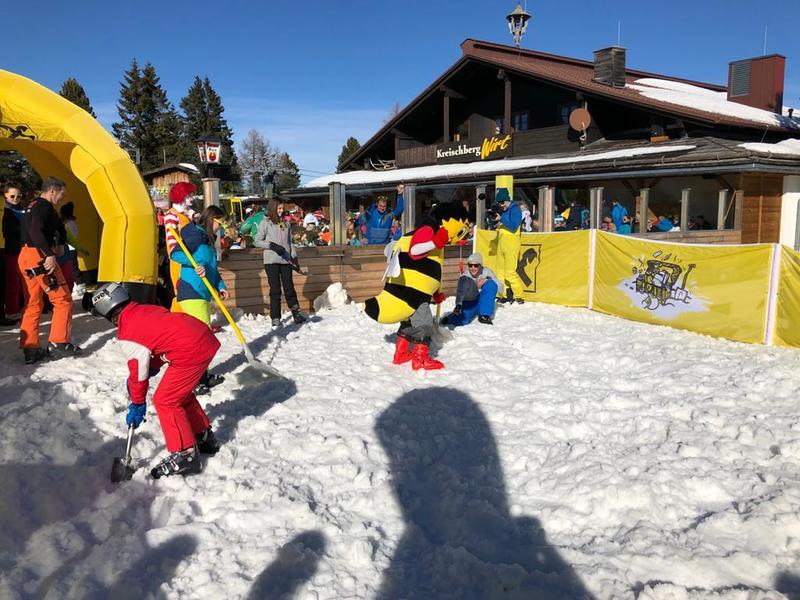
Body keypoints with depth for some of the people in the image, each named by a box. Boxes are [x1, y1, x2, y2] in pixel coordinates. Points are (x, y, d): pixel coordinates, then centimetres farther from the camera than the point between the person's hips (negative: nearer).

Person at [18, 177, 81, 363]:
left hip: (26, 256, 10)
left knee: (34, 303, 12)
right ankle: (59, 344, -4)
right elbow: (36, 231, -25)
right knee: (63, 298, -4)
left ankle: (30, 349, 13)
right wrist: (49, 254, -31)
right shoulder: (44, 206, -10)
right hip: (39, 257, -10)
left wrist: (58, 245, 13)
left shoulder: (33, 206, 21)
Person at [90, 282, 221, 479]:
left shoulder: (127, 335, -5)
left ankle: (184, 456, 6)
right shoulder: (145, 309, 17)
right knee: (180, 393, 24)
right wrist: (153, 367, 23)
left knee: (165, 400, 2)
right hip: (206, 338, 9)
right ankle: (205, 437, 37)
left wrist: (137, 404, 16)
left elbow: (138, 373, 3)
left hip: (191, 352, -9)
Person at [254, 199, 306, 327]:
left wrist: (294, 256, 9)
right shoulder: (265, 223, -1)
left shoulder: (285, 223, 12)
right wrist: (272, 245, -14)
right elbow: (257, 241, -2)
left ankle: (297, 314, 14)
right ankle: (275, 318, 8)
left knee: (289, 288, 6)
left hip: (286, 260, 3)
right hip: (271, 261, -3)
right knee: (275, 290, 0)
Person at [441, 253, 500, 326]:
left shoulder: (486, 272, -10)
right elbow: (460, 292, -36)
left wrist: (487, 280, -26)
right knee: (462, 320, -31)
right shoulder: (464, 277, -19)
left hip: (483, 303, 3)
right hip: (469, 304, -2)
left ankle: (484, 316, -18)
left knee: (491, 284, -22)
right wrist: (458, 305, -54)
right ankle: (451, 318, 9)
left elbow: (500, 287, -9)